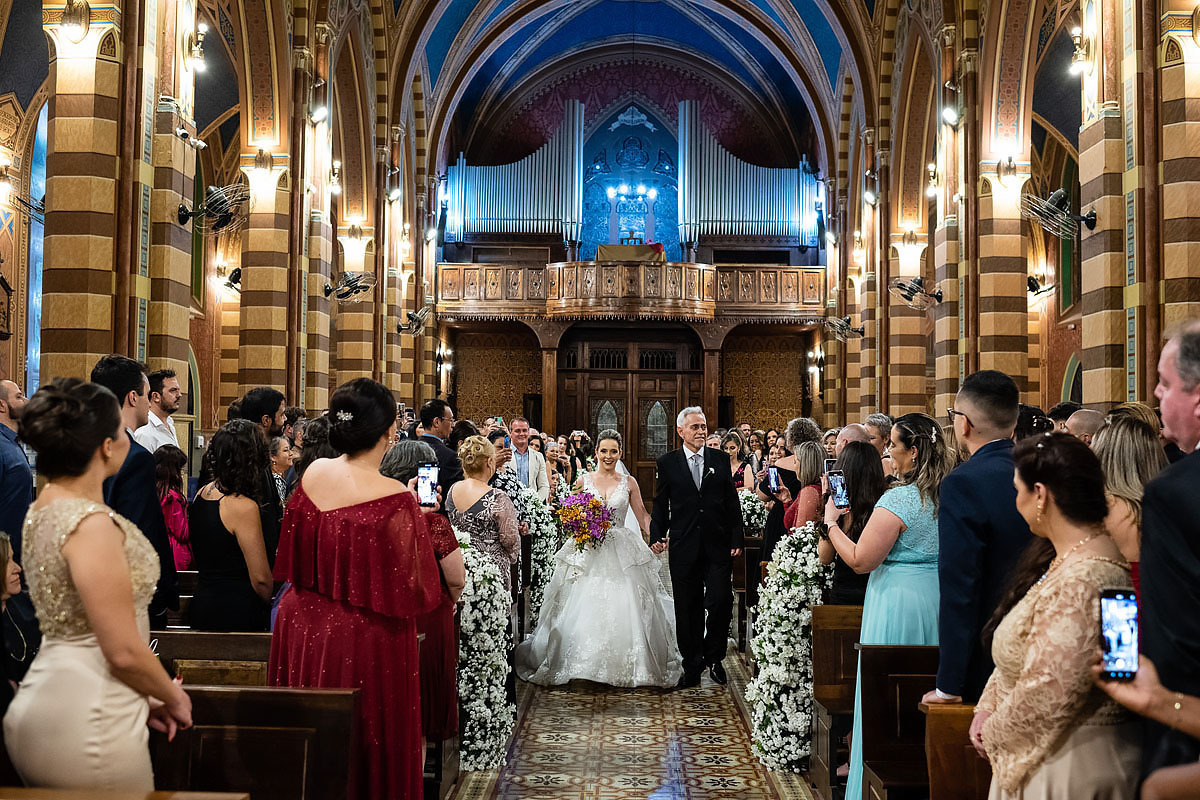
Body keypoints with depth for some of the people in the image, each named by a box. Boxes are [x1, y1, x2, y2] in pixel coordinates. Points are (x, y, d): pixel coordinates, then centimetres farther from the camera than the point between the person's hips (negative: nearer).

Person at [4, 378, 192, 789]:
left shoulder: (43, 509, 9)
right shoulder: (91, 524, -21)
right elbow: (124, 651, -20)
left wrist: (141, 698, 17)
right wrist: (174, 697, -1)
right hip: (86, 722, -9)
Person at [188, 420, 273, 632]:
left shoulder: (201, 494, 4)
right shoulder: (244, 507, -20)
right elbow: (260, 578, -16)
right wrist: (266, 606, 2)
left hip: (201, 607, 8)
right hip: (237, 615, -8)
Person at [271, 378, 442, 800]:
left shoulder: (312, 475, -4)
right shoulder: (395, 499, -21)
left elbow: (293, 555, 10)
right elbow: (414, 591, -13)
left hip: (302, 626, 6)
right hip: (366, 640, -5)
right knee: (367, 745, 10)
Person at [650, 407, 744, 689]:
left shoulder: (720, 459, 6)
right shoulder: (667, 462, 4)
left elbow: (732, 503, 7)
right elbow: (660, 505, 6)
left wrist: (737, 539, 2)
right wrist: (657, 536, -6)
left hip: (718, 548, 1)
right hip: (684, 547, 0)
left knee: (720, 603, -4)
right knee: (687, 609, 6)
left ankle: (713, 658, 19)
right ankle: (692, 665, 18)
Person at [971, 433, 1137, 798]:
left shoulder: (1079, 584, -28)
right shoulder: (1066, 561, 5)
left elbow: (1047, 693, -27)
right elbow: (1019, 654, 11)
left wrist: (994, 733, -11)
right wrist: (986, 709, 1)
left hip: (1066, 766, -9)